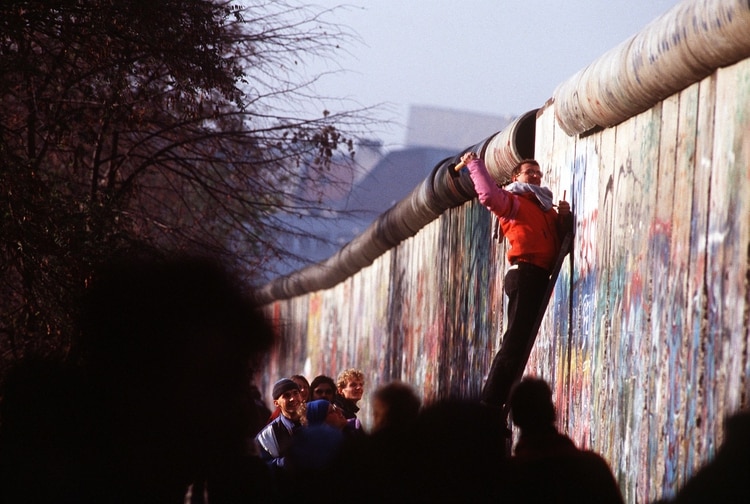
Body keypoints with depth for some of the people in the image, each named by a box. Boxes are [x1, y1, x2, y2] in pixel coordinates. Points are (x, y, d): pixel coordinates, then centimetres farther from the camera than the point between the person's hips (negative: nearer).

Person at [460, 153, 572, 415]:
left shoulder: (545, 208, 27)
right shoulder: (513, 201, 4)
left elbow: (562, 240, 23)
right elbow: (489, 195, -17)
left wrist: (564, 217, 6)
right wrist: (475, 164, -10)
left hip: (540, 277, 9)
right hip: (525, 273, -9)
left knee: (521, 343, 9)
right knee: (515, 341, -15)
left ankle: (499, 404, 12)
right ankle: (490, 406, -18)